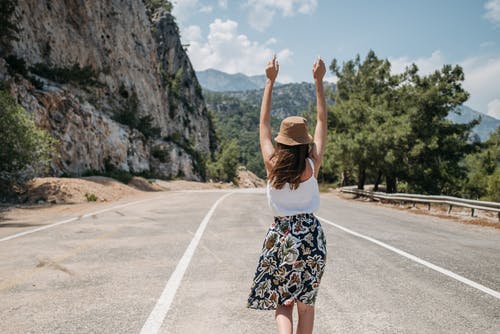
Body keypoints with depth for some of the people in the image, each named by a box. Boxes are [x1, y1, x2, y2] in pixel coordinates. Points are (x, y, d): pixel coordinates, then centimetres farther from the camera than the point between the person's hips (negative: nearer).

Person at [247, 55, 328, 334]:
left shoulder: (273, 165, -9)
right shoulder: (312, 165, -8)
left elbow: (264, 123, 0)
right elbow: (323, 121, -1)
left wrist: (270, 81, 4)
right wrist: (319, 81, 3)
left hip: (281, 235, 0)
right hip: (312, 236, 1)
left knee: (282, 302, 12)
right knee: (306, 303, 14)